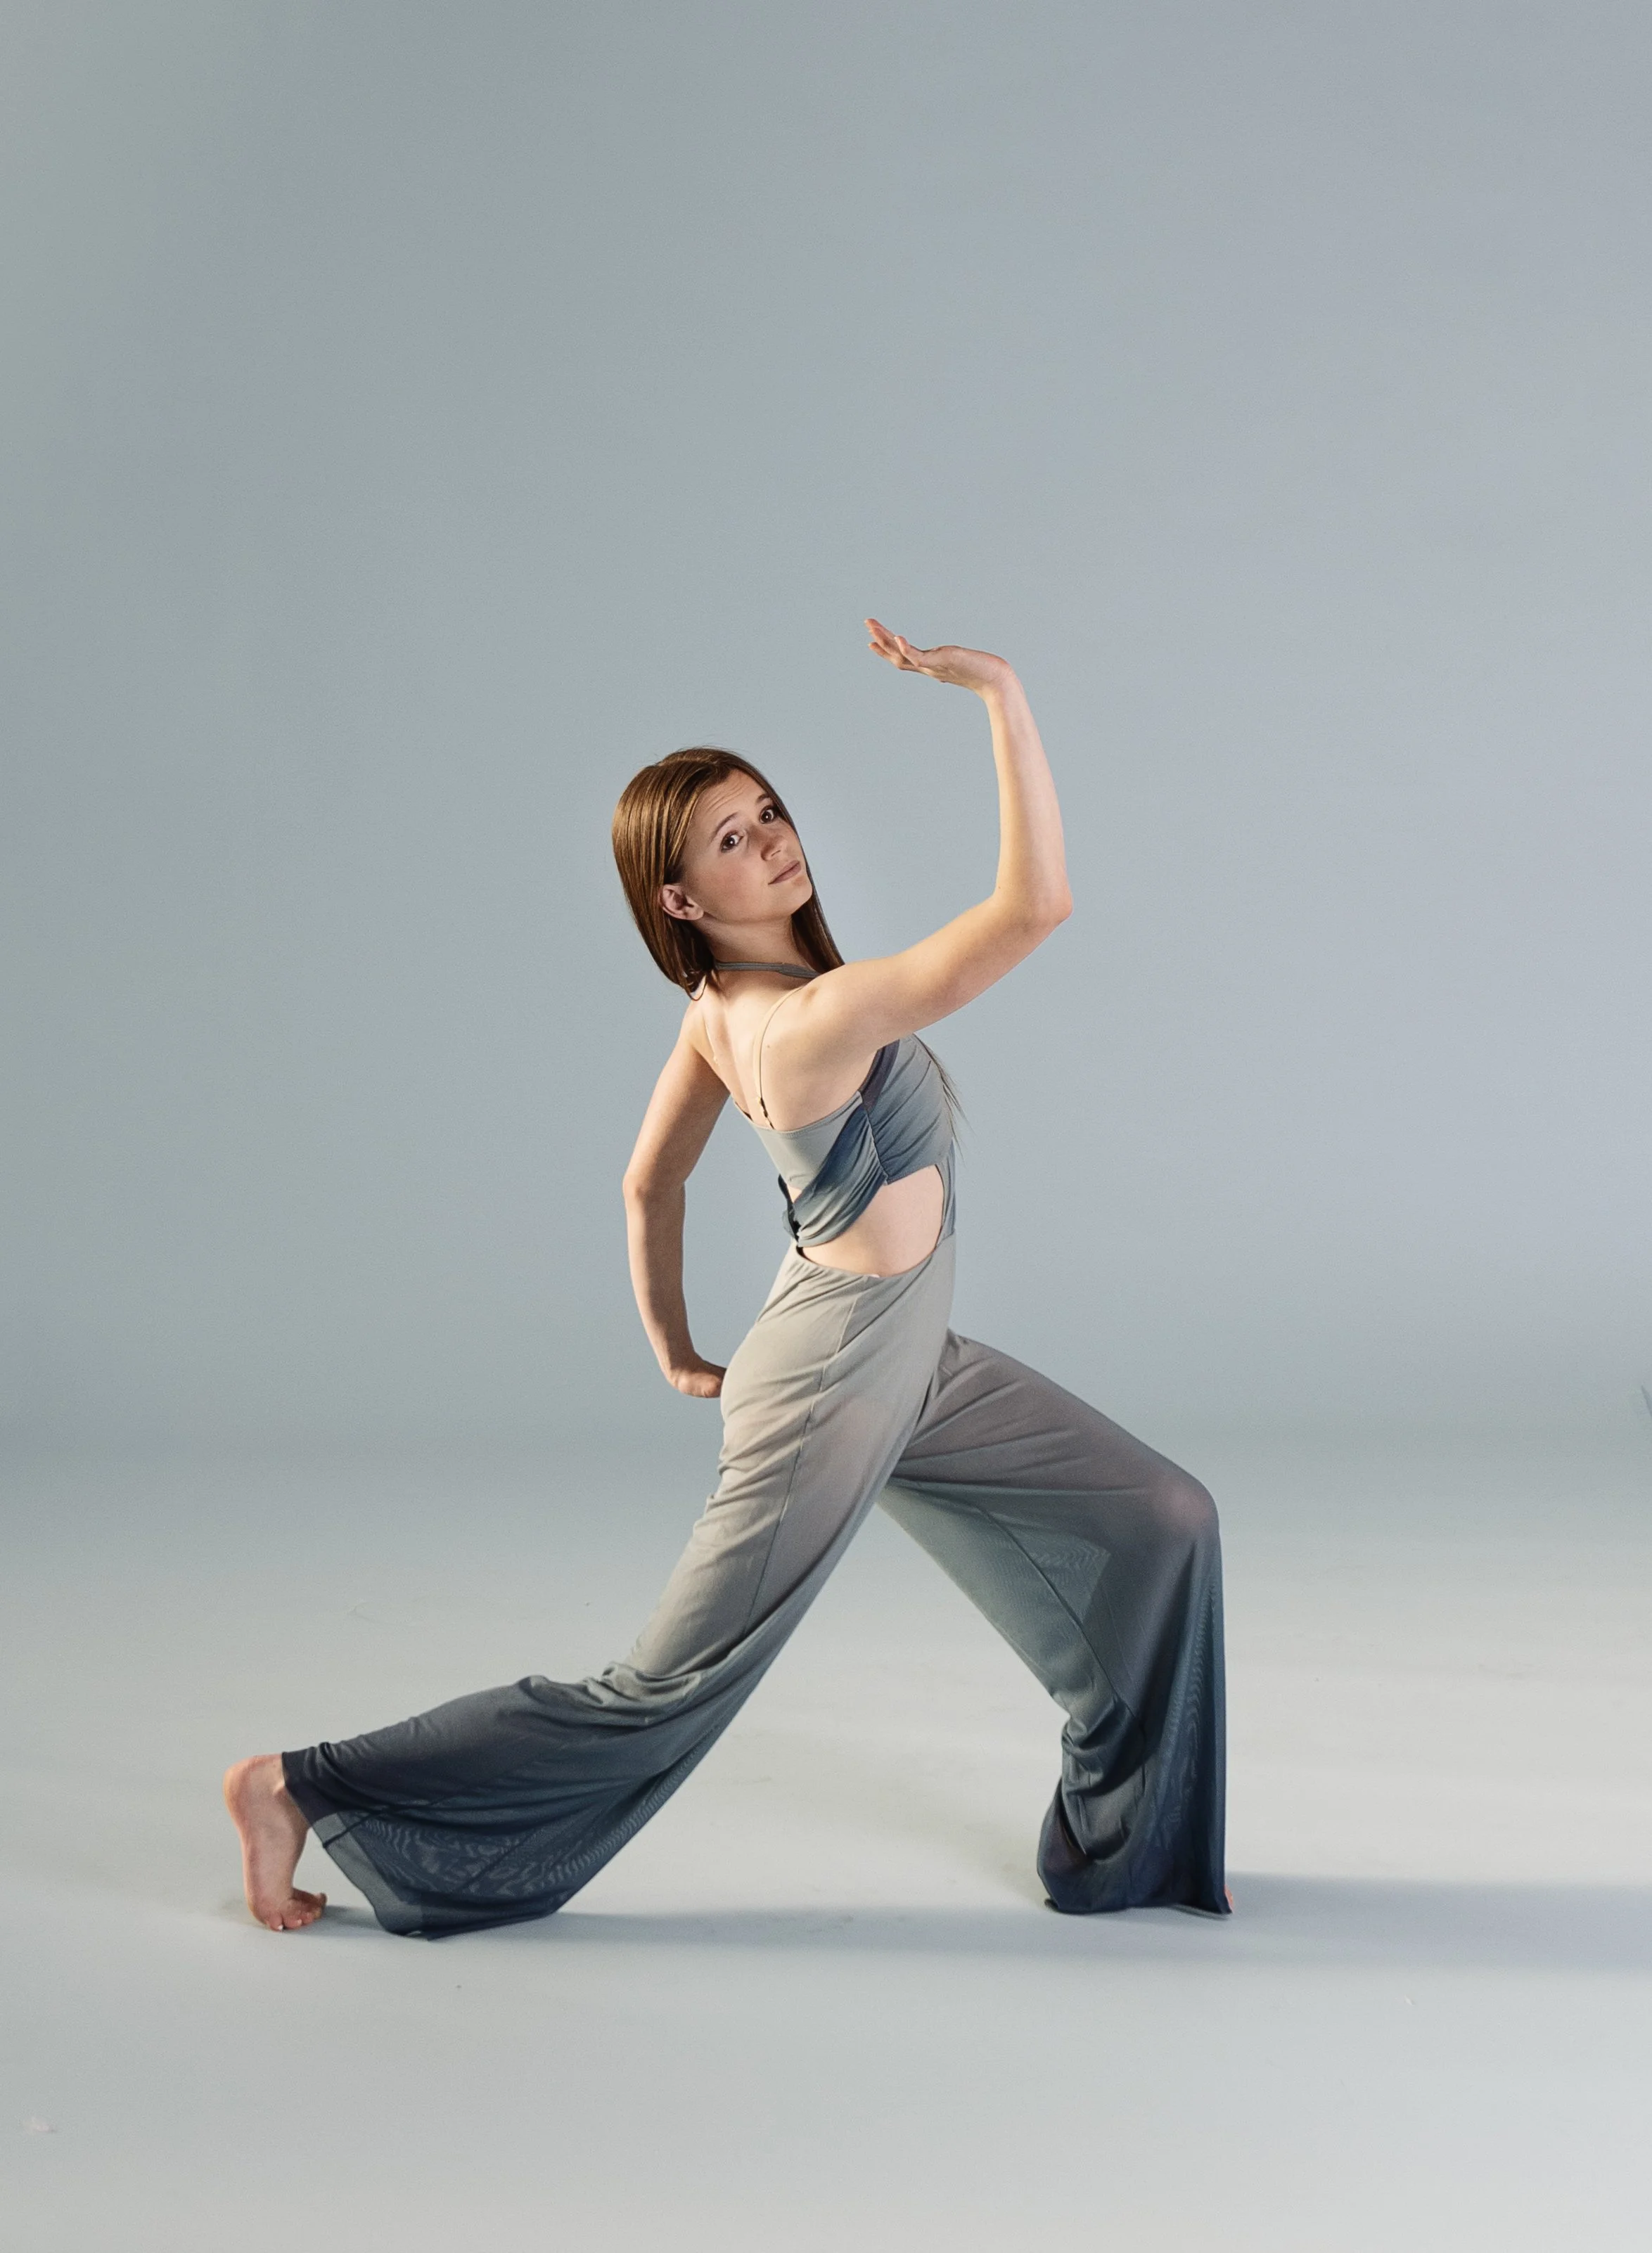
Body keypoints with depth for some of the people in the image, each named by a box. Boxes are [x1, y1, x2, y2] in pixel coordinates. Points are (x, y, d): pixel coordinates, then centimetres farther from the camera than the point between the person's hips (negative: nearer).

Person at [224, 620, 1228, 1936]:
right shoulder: (820, 1015, -28)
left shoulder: (721, 1012, -1)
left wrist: (677, 1353, 21)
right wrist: (1003, 694, -35)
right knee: (664, 1695, 3)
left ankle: (1127, 1844, 27)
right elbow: (1038, 903, -34)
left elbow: (648, 1183, 11)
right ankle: (302, 1789, 14)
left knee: (1161, 1522, 12)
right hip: (835, 1380, -9)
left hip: (907, 1363, 9)